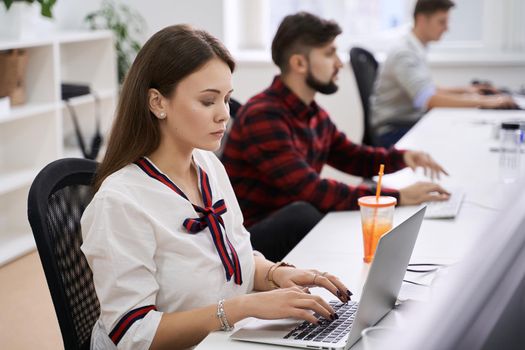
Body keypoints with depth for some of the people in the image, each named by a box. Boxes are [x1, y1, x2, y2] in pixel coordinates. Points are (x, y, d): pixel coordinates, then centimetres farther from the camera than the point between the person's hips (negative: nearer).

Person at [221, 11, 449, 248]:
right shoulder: (264, 117, -22)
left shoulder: (314, 114, 8)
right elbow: (310, 190, -29)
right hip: (255, 239, -8)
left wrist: (401, 157, 2)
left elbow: (352, 157, 23)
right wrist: (396, 197, -27)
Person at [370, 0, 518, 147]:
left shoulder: (416, 50, 11)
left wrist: (464, 90, 15)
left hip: (411, 123, 9)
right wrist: (482, 101, -29)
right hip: (394, 132, -9)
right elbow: (429, 99, -30)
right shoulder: (403, 53, -19)